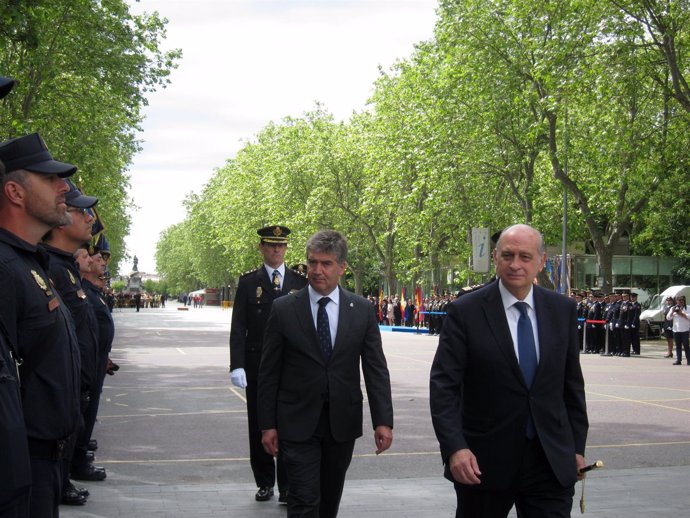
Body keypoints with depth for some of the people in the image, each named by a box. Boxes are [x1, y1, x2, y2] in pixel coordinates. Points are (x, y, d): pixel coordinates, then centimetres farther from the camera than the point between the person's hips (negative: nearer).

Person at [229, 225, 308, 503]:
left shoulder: (300, 282, 5)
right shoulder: (248, 282, 3)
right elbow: (238, 327, -2)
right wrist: (237, 365, -11)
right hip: (257, 366, 0)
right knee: (259, 427, 8)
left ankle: (287, 486, 9)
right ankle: (265, 483, 20)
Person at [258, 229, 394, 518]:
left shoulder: (361, 310, 0)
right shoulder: (283, 309, -4)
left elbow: (376, 369, 0)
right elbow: (269, 372, -1)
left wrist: (383, 421, -7)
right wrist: (267, 424, -3)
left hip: (342, 421, 2)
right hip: (298, 423, -2)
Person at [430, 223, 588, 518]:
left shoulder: (563, 310, 4)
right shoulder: (465, 312, -7)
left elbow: (572, 383, 10)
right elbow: (444, 386, -11)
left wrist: (577, 446, 9)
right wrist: (454, 448, -21)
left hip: (551, 460, 2)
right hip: (483, 461, -2)